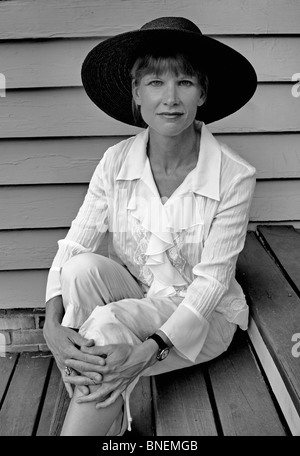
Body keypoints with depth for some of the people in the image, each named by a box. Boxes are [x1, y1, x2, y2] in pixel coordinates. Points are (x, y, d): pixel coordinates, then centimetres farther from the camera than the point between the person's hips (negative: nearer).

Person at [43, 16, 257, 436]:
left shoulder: (234, 177, -19)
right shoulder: (116, 162, -9)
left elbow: (211, 281, -18)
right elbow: (72, 247, -11)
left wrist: (149, 350, -30)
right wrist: (53, 324, -28)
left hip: (204, 316, -3)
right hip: (133, 296, 3)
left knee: (108, 324, -31)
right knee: (83, 268, -27)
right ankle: (108, 422, -16)